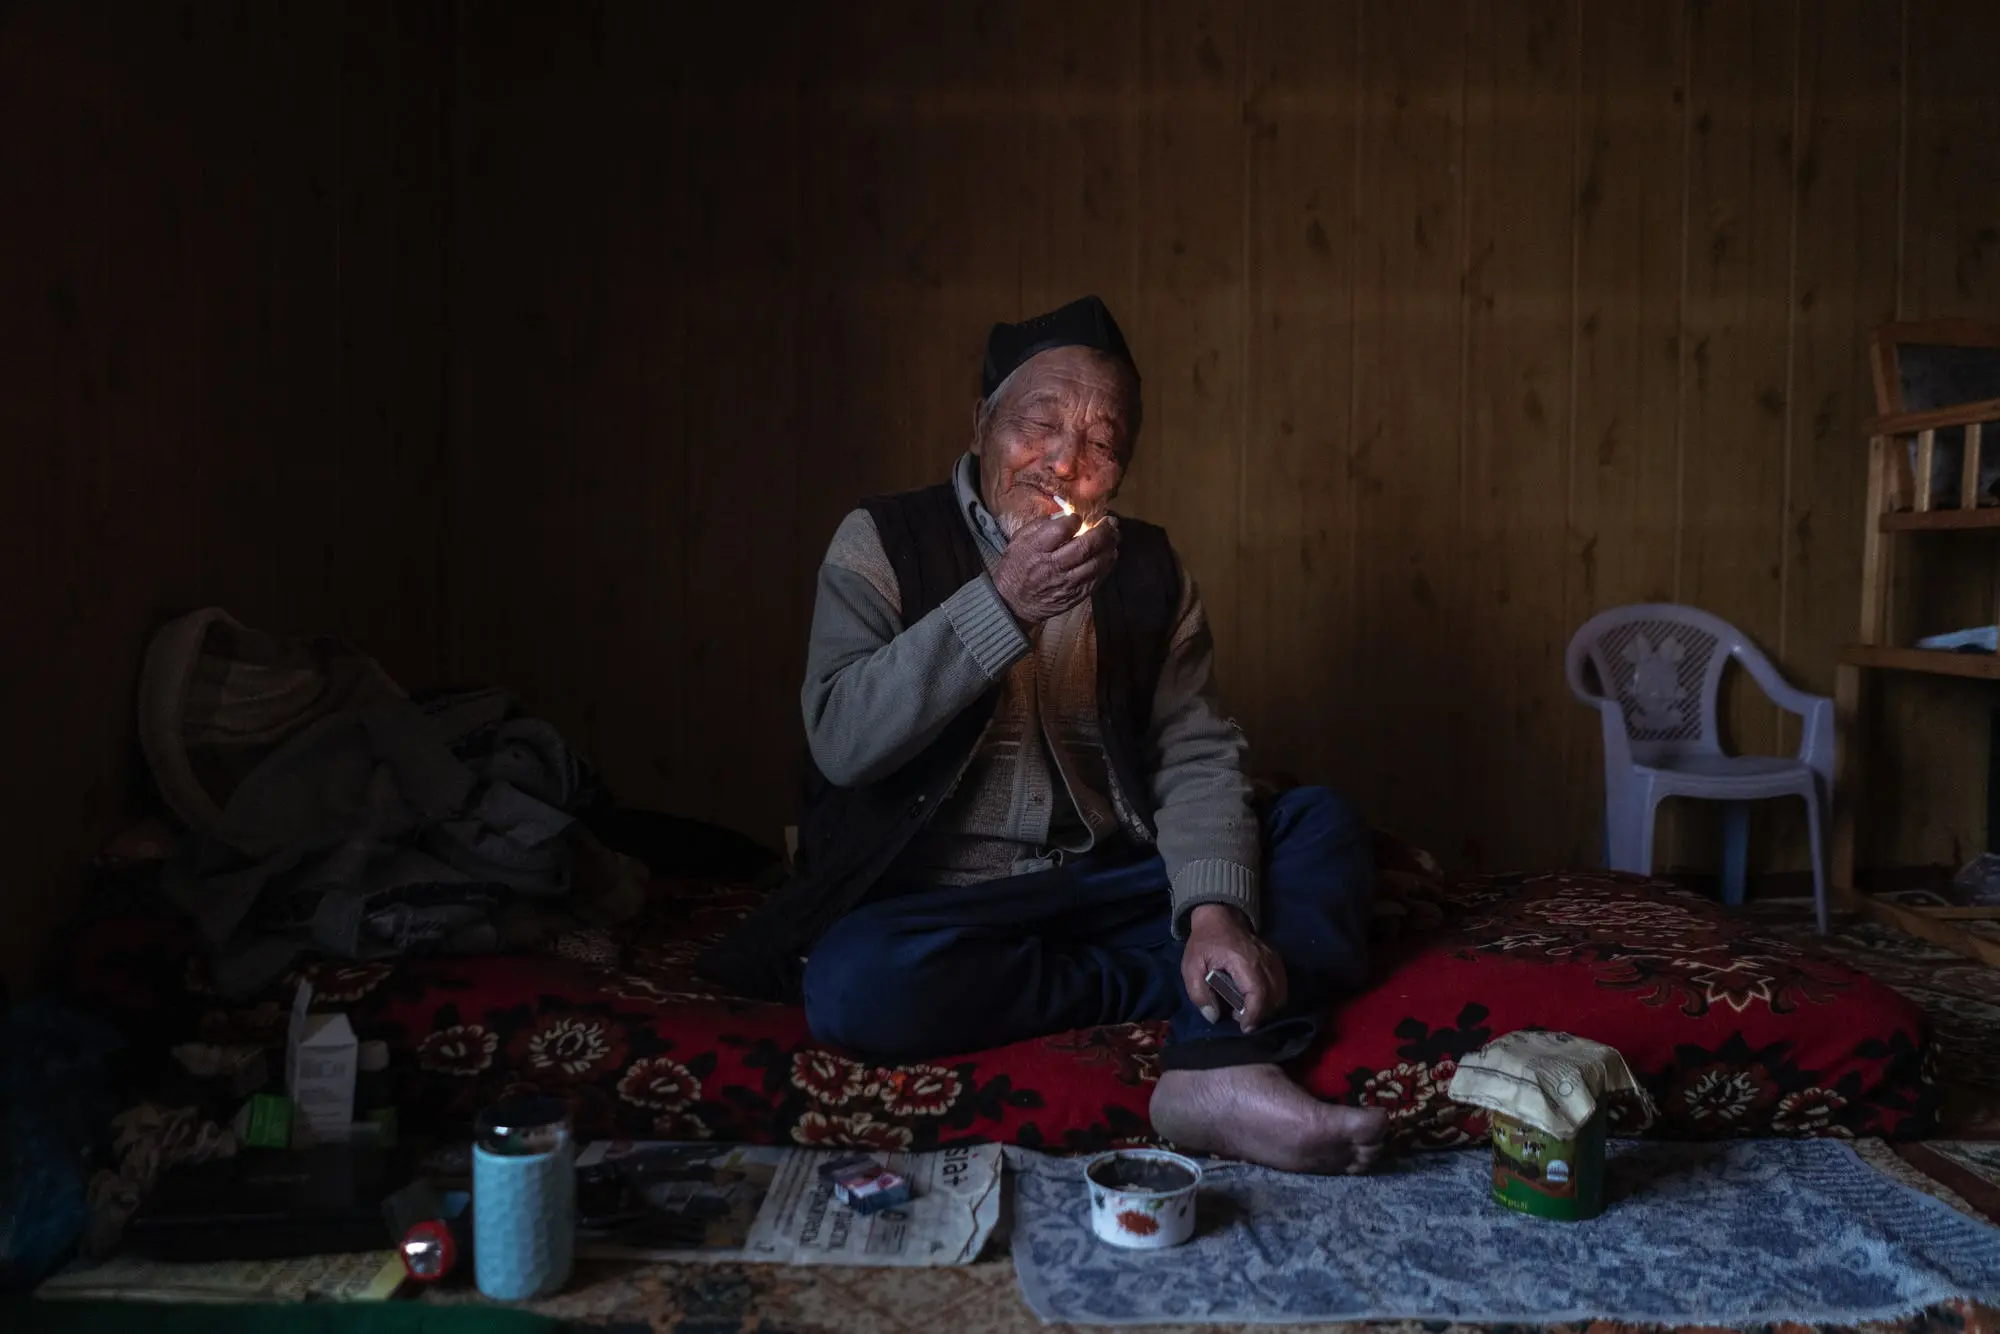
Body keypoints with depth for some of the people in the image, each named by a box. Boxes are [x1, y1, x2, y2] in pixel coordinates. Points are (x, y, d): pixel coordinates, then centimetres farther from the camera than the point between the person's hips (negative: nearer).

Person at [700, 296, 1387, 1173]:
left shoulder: (1146, 568, 6)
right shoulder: (885, 542, -3)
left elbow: (1196, 758, -3)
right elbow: (841, 741, -16)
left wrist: (1216, 910, -22)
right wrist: (1004, 604, -24)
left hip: (1110, 883, 4)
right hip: (937, 896, -3)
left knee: (1322, 824, -10)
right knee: (854, 984, -34)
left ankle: (1220, 1066, -33)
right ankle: (1190, 983, -18)